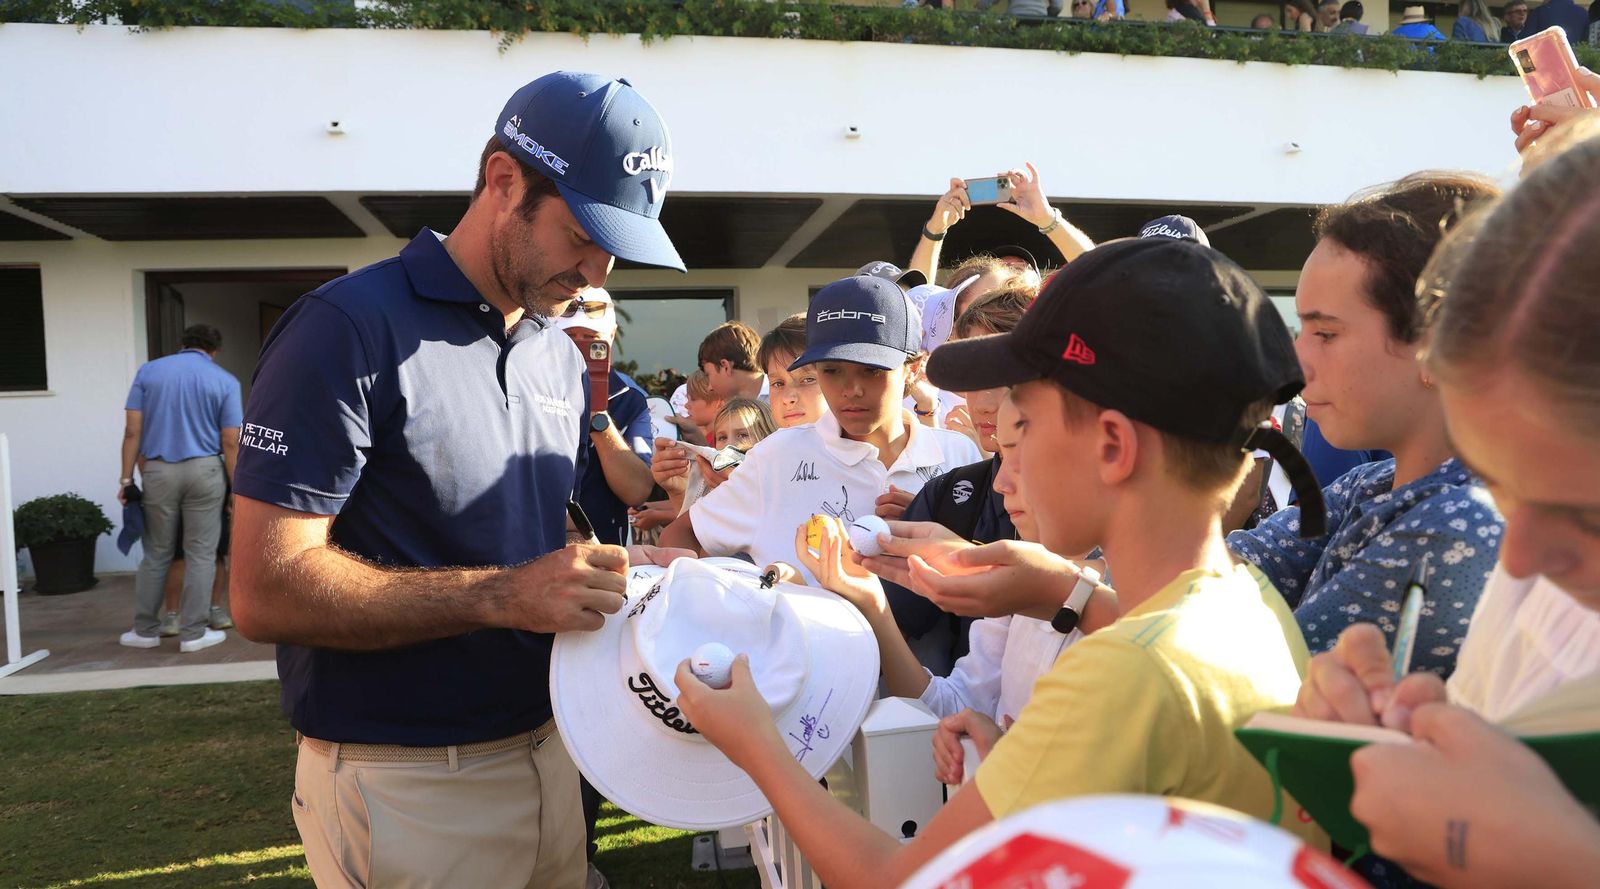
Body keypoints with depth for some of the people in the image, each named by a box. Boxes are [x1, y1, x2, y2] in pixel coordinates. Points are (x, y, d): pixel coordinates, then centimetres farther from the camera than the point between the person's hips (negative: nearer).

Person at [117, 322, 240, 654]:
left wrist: (126, 478, 4)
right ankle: (193, 633, 5)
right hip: (204, 470, -2)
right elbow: (230, 443, -4)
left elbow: (132, 431, 0)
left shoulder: (149, 371, 6)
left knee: (156, 554, 13)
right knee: (201, 554, 3)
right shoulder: (225, 380, 1)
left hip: (159, 471, 2)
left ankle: (145, 630, 19)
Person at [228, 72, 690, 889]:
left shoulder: (560, 354, 7)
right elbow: (265, 591, -20)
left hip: (545, 752, 7)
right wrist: (505, 596, -26)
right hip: (402, 781, -7)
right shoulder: (350, 329, -16)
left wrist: (613, 565, -4)